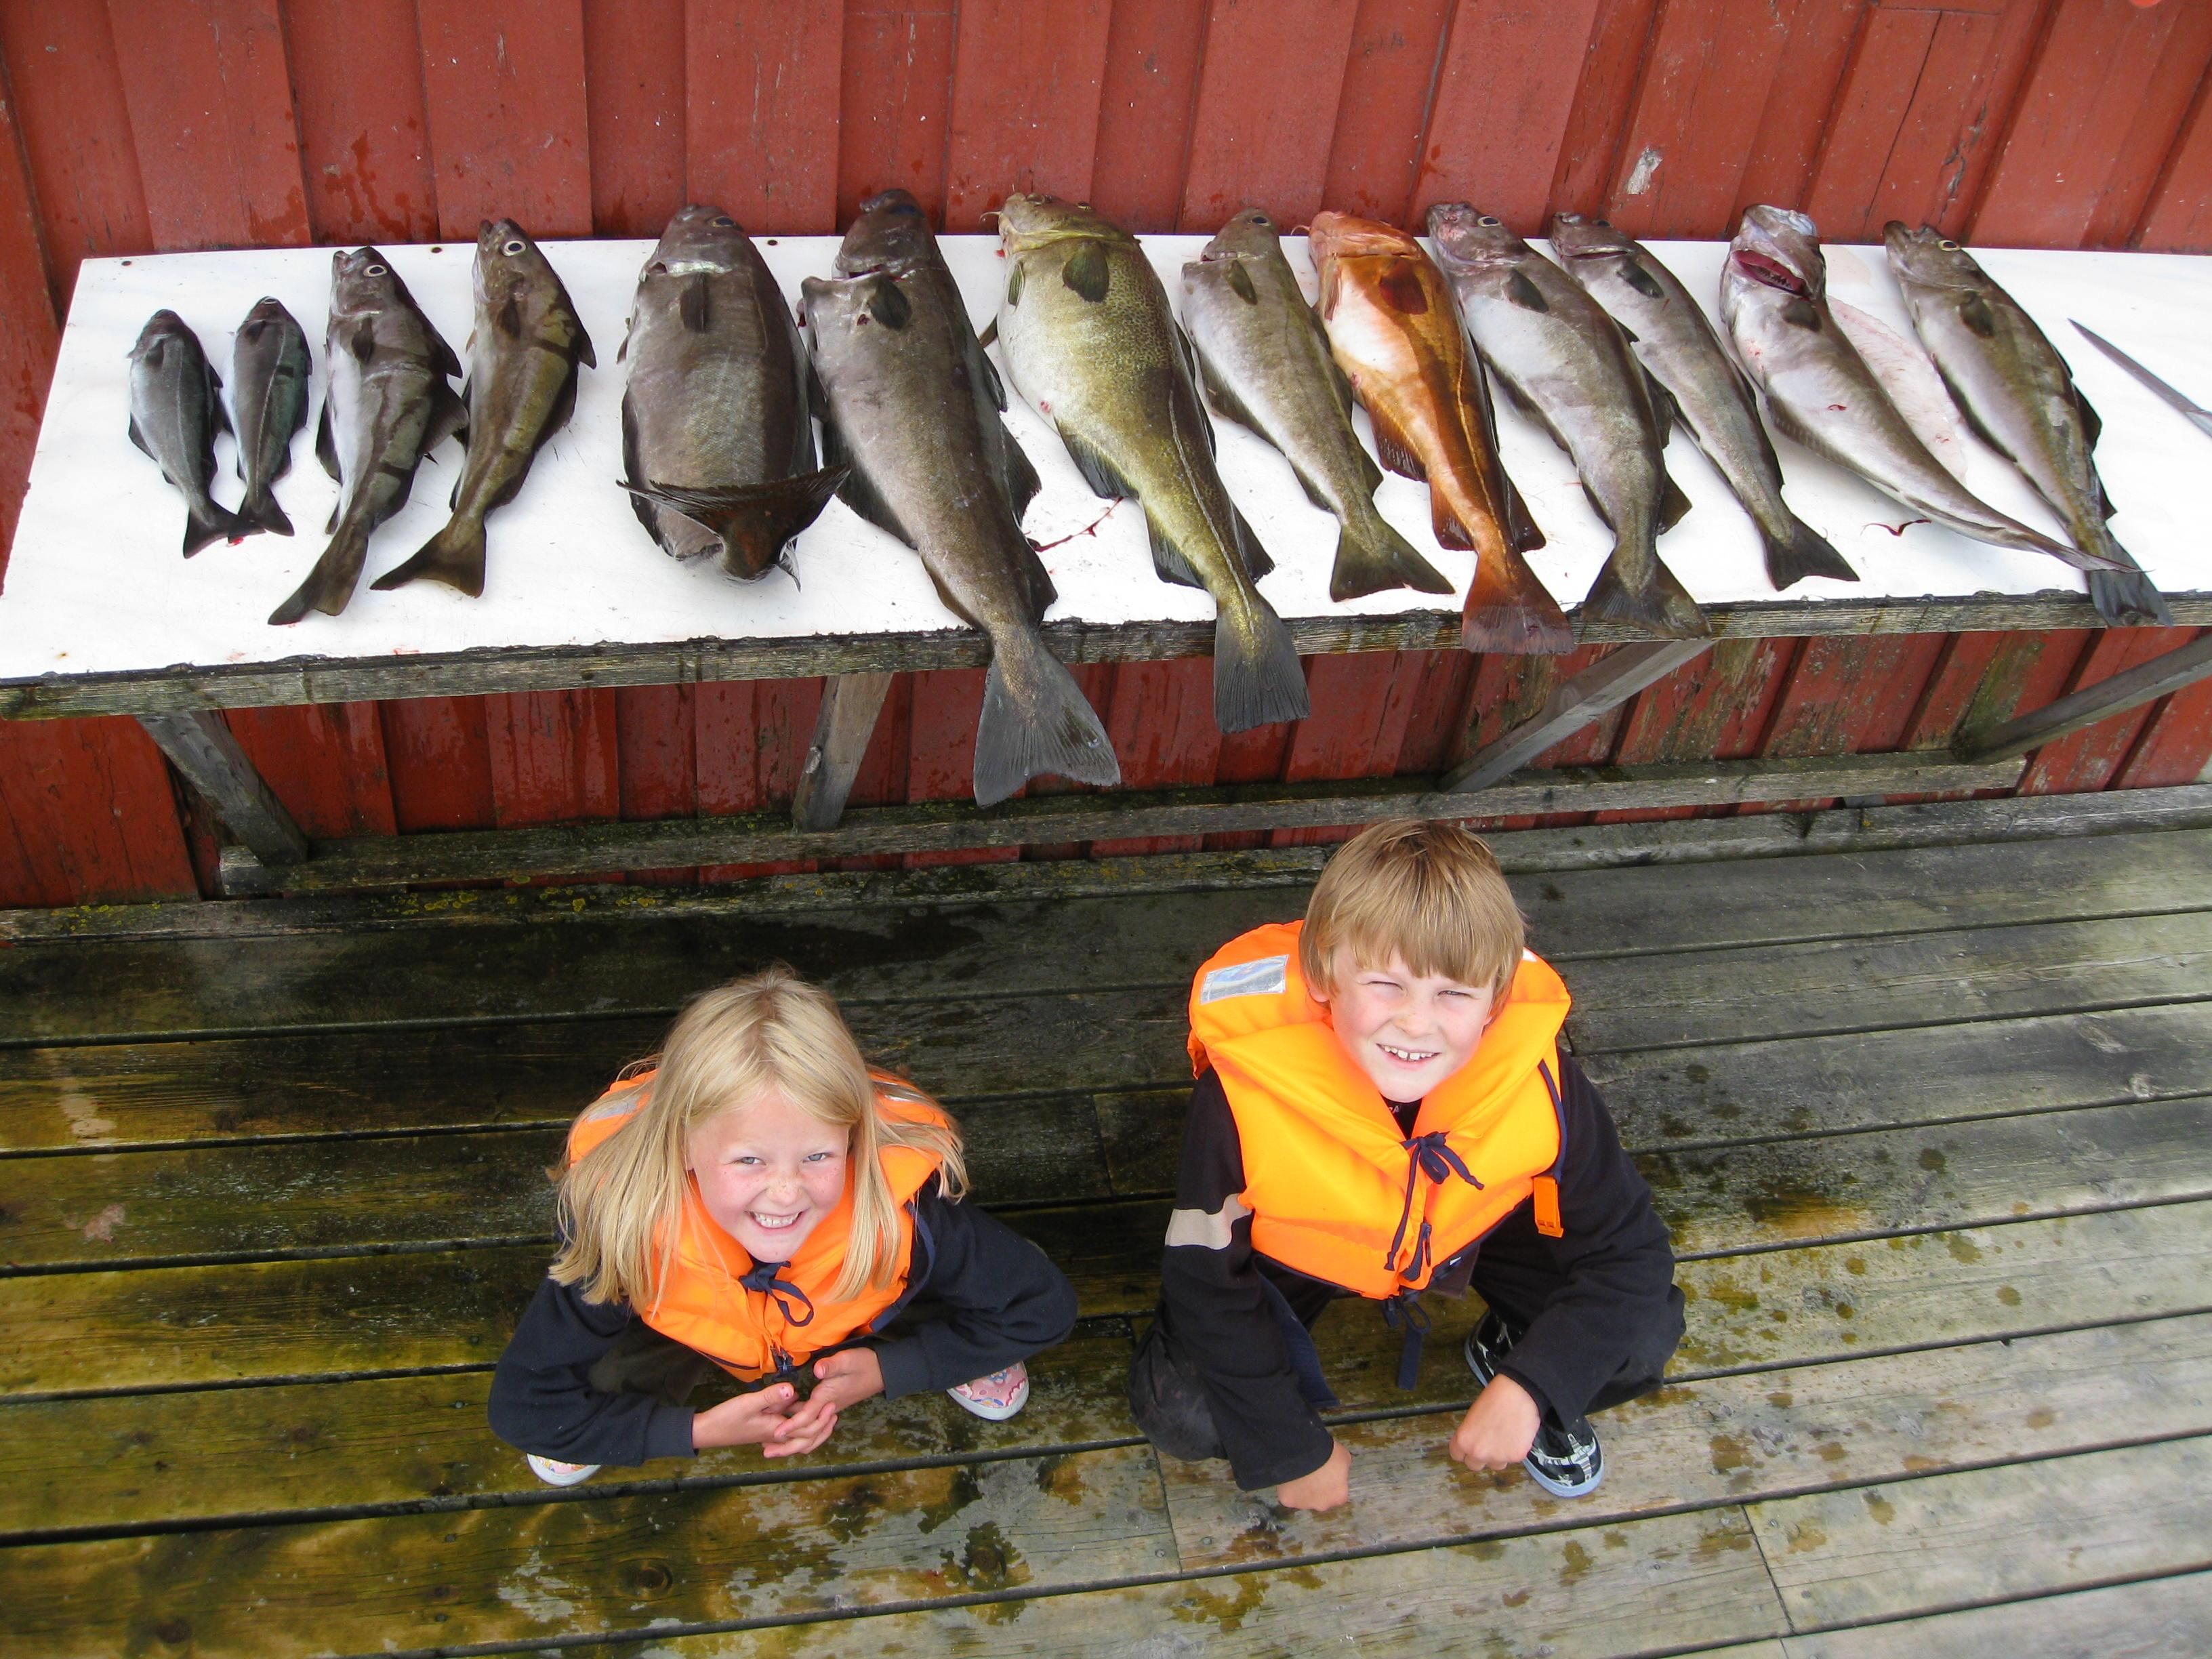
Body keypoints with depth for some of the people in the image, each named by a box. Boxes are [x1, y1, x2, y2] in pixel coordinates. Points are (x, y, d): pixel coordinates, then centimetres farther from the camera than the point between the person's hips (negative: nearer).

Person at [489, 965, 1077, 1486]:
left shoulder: (903, 1202, -40)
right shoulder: (622, 1220, -39)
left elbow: (1044, 1307, -23)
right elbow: (521, 1406, -26)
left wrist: (887, 1371, -28)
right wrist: (697, 1431, -32)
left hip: (862, 1333, 1)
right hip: (692, 1328, 0)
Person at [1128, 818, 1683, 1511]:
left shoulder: (1538, 1080, -33)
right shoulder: (1245, 1096, -38)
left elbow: (1629, 1253, -16)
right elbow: (1207, 1290, -21)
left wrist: (1532, 1389, -27)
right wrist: (1292, 1451, -13)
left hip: (1474, 1231, 2)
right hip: (1294, 1257, -1)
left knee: (1641, 1334, -16)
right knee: (1180, 1412, -19)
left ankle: (1506, 1357, 16)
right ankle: (1286, 1366, 14)